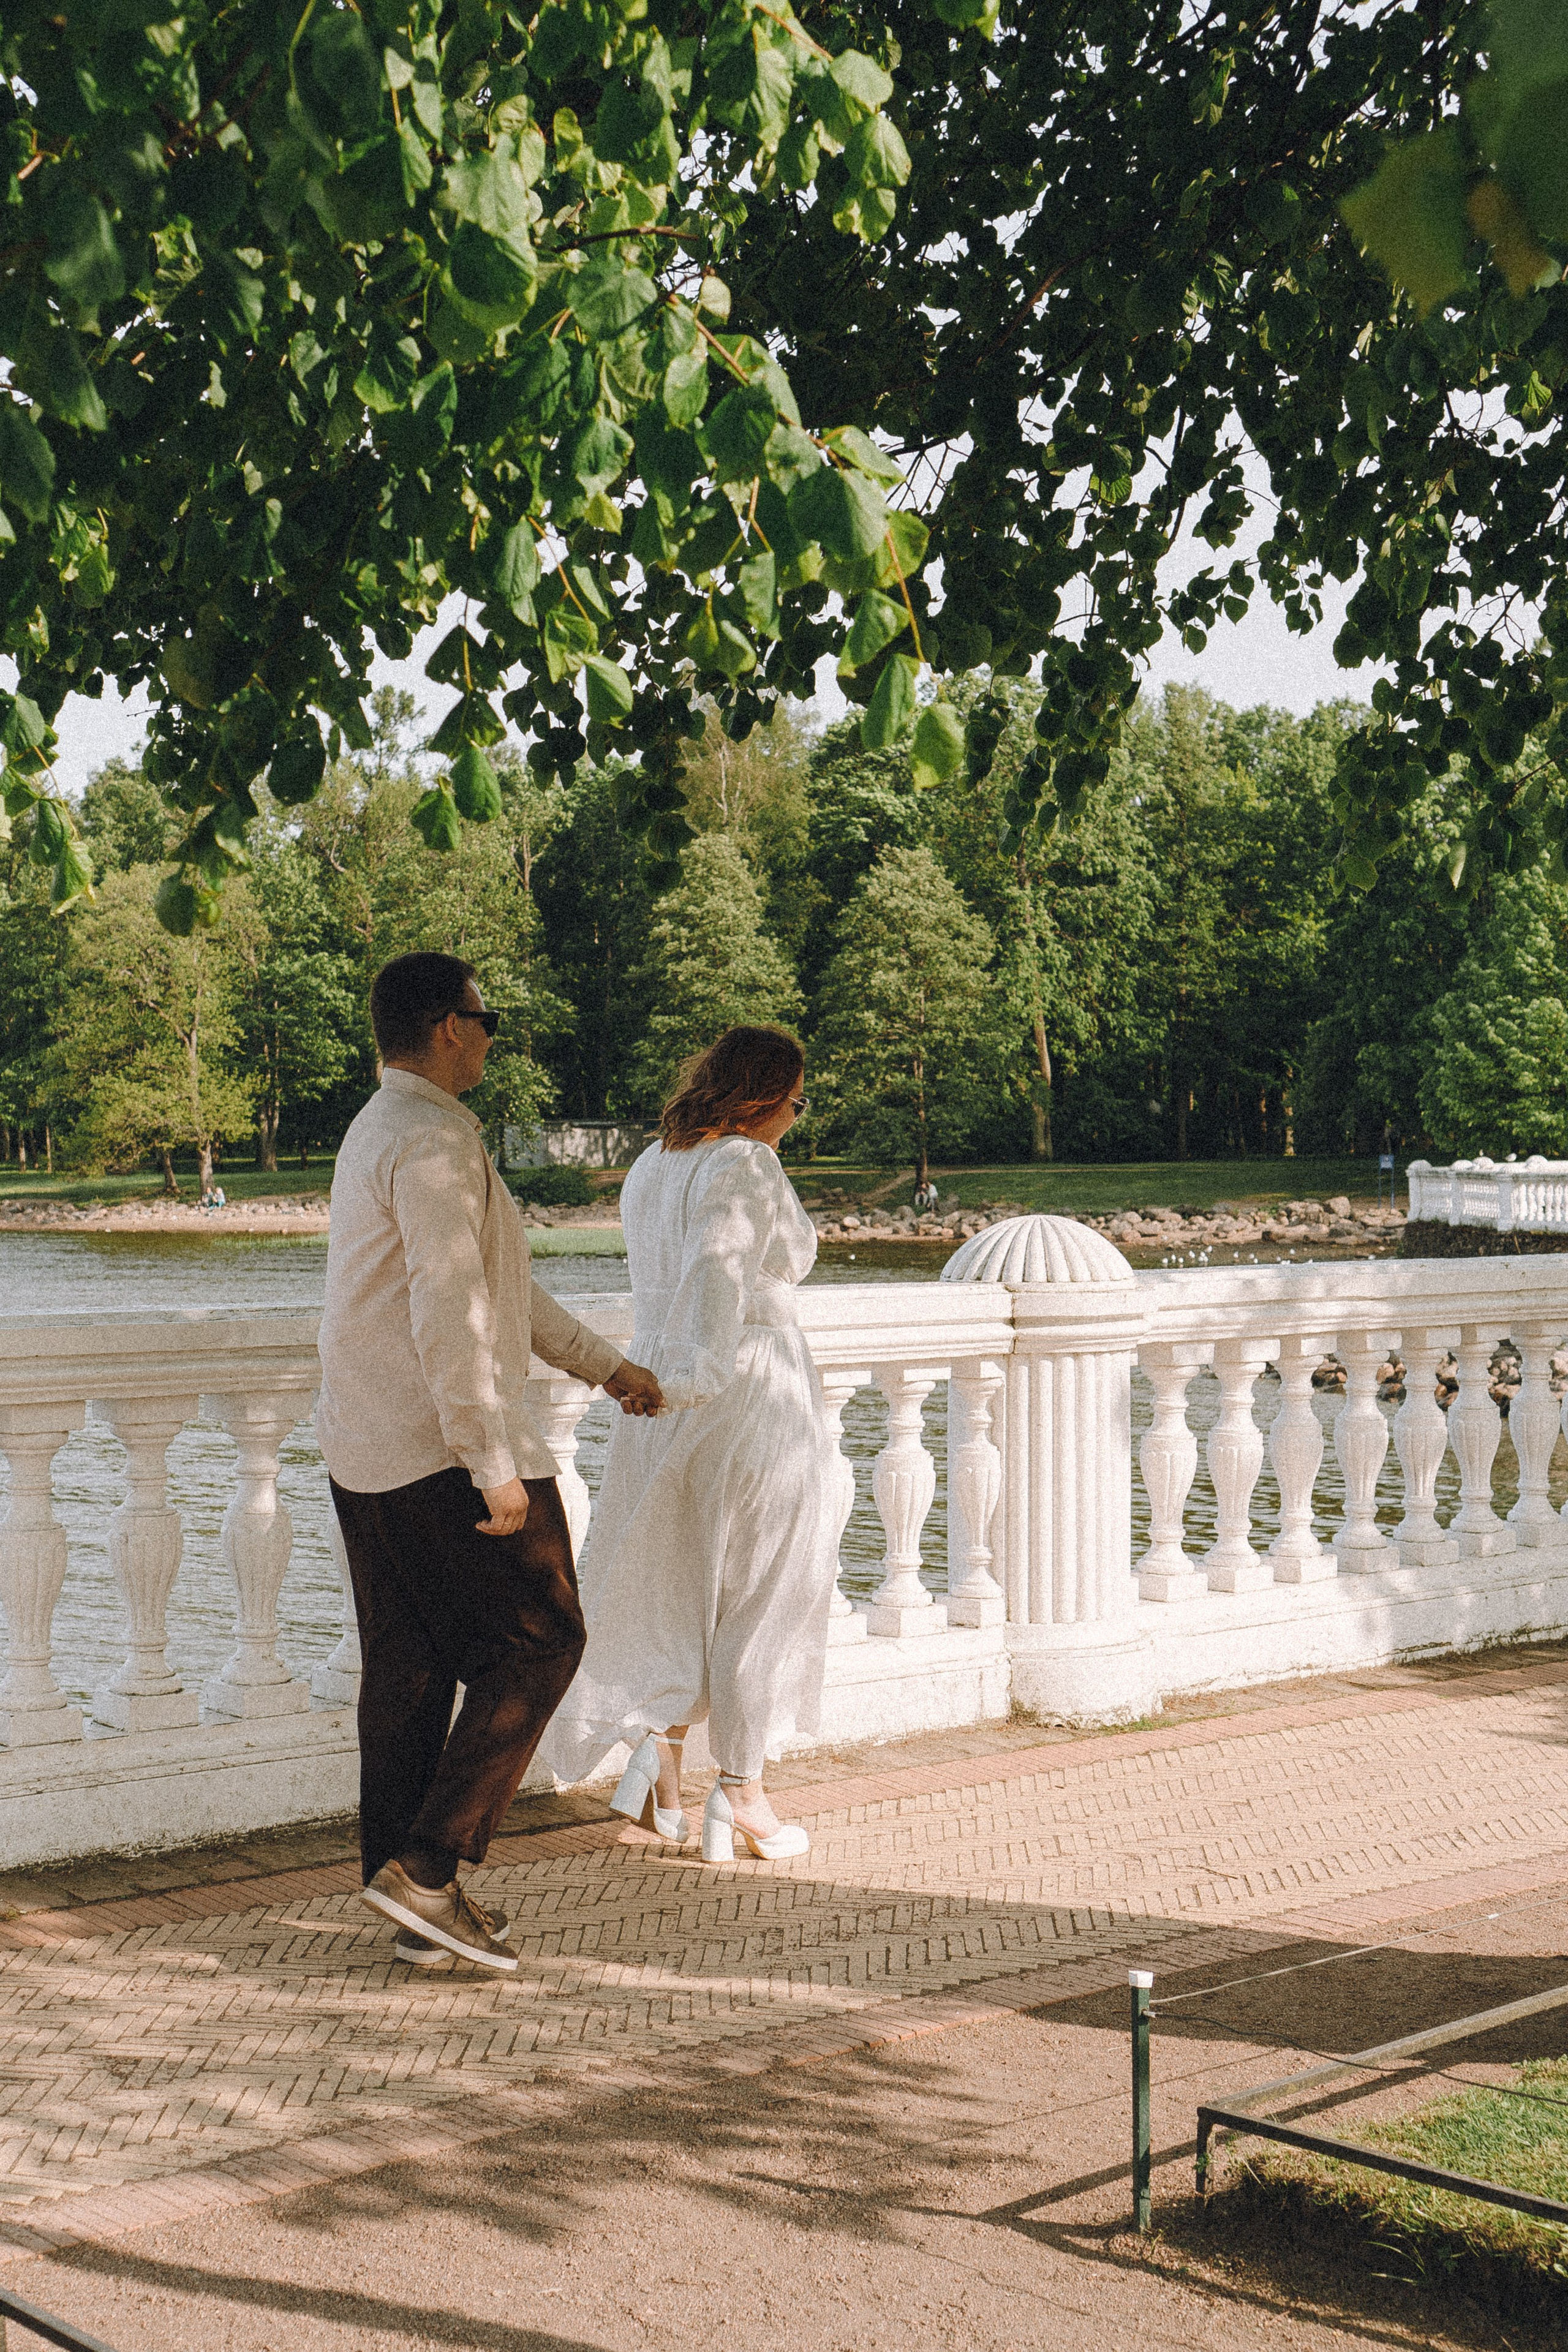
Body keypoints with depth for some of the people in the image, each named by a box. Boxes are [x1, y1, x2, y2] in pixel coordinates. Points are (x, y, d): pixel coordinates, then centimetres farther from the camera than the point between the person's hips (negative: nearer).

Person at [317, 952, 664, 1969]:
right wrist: (495, 1466, -22)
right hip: (444, 1447, -10)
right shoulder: (435, 1140, -16)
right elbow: (450, 1315, -23)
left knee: (408, 1667, 12)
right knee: (538, 1642, 0)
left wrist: (606, 1365, 29)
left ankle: (416, 1901, 17)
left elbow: (498, 1282, 25)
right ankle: (428, 1862, -4)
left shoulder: (380, 1131, 18)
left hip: (365, 1454, 10)